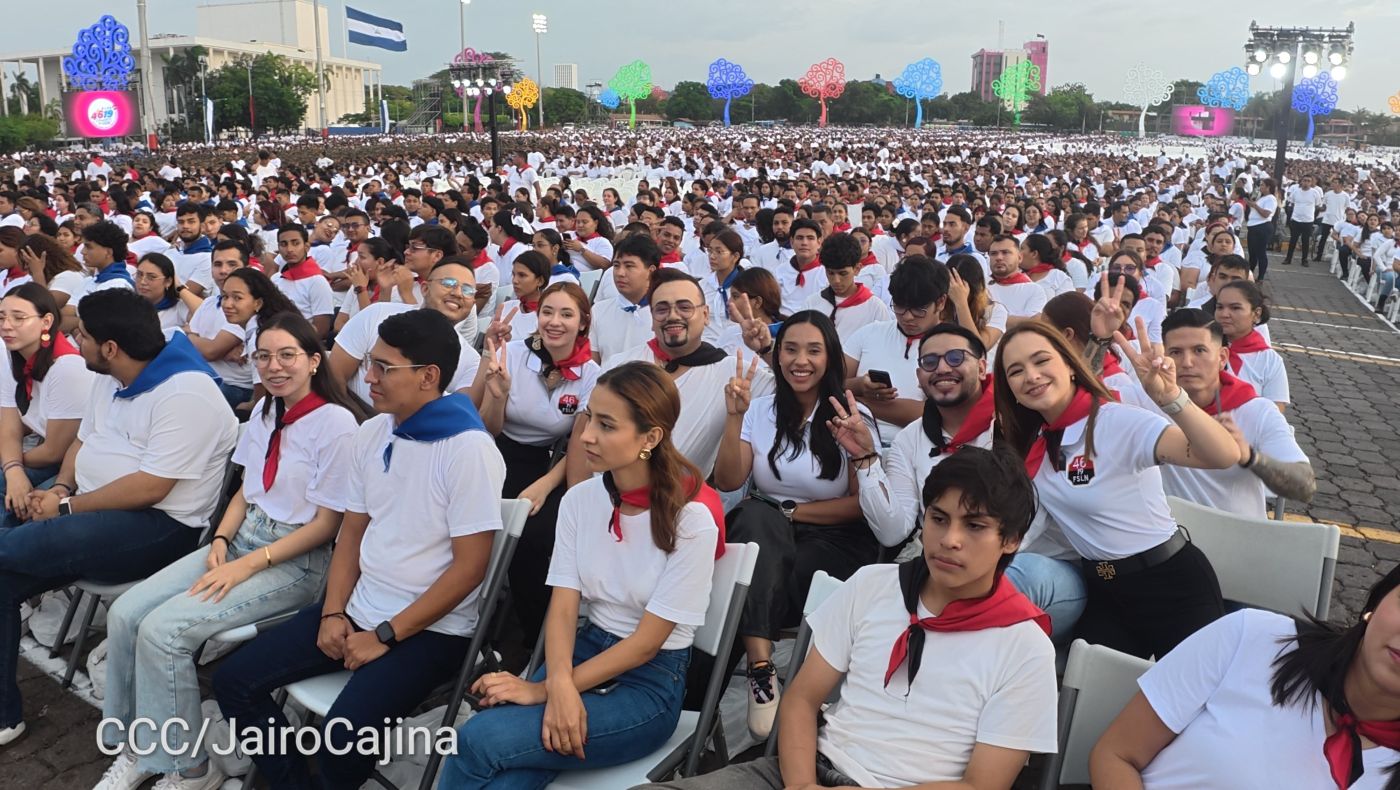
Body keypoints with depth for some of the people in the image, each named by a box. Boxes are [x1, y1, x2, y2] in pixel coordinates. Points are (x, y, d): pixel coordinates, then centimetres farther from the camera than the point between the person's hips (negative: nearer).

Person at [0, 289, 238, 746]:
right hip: (95, 509, 9)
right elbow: (82, 441, 20)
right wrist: (60, 489, 0)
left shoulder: (184, 393, -20)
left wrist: (67, 507, -15)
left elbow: (150, 487, -23)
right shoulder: (110, 379, 11)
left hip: (157, 526, -9)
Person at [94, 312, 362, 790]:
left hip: (296, 560, -8)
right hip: (243, 539, 8)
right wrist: (220, 541, -1)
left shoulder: (337, 422, -15)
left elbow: (327, 522, -15)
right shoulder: (265, 412, 10)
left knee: (162, 630, -21)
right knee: (125, 615, -7)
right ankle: (137, 744, 10)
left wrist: (249, 566, -17)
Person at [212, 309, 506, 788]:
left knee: (344, 734, -26)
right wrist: (333, 613, 0)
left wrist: (386, 635, -15)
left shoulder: (469, 449, -19)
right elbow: (352, 530, 13)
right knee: (234, 681, 1)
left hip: (431, 628, -7)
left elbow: (469, 566, -18)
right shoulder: (370, 434, 5)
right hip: (359, 608, 8)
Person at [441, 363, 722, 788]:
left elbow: (647, 641, -15)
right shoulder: (579, 499, 0)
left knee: (477, 740, -22)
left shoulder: (691, 517, -17)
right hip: (587, 647, 4)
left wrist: (542, 689, -18)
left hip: (651, 680, -4)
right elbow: (563, 606, -5)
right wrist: (559, 684, -25)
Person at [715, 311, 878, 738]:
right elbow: (727, 482, -1)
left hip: (835, 542, -2)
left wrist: (789, 511, -10)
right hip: (764, 537, 3)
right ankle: (761, 668, -42)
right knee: (756, 516, -35)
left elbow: (863, 504, -4)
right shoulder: (760, 409, 8)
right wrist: (735, 417, -12)